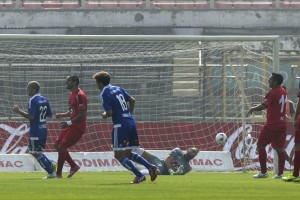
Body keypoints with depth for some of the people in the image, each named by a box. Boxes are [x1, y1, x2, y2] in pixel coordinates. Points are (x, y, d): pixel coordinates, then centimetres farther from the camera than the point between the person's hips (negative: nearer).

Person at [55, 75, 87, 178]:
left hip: (77, 127, -10)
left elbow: (81, 115, -22)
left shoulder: (80, 96, -18)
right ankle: (73, 166, 17)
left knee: (62, 147, -10)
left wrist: (69, 123, -25)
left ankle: (58, 174, -1)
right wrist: (62, 115, 8)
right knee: (57, 145, 9)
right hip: (71, 126, 10)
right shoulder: (72, 95, 14)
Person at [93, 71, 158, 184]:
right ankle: (150, 167, 2)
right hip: (131, 122, 8)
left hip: (120, 125, -8)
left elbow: (110, 112, -16)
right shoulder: (118, 89, 14)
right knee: (128, 154, 18)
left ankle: (139, 175, -11)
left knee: (119, 156, -1)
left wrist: (104, 115, 6)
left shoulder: (104, 95, -9)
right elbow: (132, 100, 17)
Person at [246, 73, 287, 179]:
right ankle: (280, 173, 3)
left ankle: (263, 172, 2)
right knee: (280, 148, 6)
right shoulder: (283, 92, 11)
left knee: (261, 145, 2)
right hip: (282, 124, 8)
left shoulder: (272, 93, -16)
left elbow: (263, 106, -15)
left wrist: (252, 109, 1)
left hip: (272, 125, -8)